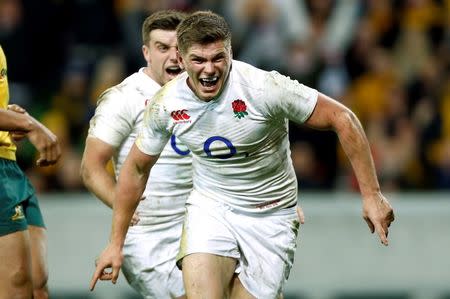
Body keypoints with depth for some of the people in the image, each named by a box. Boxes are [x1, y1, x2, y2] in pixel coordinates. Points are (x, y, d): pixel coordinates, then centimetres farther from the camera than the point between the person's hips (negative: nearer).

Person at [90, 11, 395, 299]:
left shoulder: (264, 87, -23)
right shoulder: (165, 104, -10)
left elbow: (342, 118, -15)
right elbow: (137, 168, 7)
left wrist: (371, 194, -16)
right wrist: (116, 242, 10)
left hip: (271, 216, -2)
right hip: (209, 208, 2)